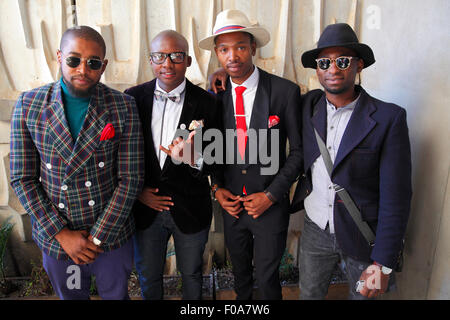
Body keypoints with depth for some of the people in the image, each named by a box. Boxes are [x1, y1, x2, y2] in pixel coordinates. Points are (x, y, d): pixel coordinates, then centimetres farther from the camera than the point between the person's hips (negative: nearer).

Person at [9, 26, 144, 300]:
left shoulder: (124, 107, -12)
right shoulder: (28, 105, -7)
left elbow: (131, 178, -12)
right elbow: (23, 178, -5)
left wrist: (97, 238, -13)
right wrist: (62, 234, -11)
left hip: (112, 235, -1)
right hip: (55, 237, 2)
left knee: (116, 294, 22)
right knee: (70, 296, 26)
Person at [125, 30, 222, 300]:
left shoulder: (206, 102, -11)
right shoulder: (133, 97, -6)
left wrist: (192, 158, -32)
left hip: (190, 209, -1)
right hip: (145, 205, 1)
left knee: (192, 272, 23)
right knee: (148, 275, 21)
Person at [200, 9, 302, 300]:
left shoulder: (285, 91, -13)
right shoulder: (216, 95, -3)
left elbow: (298, 150, -8)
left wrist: (271, 195, -13)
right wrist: (217, 187, -3)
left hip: (270, 204, -3)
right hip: (232, 203, 4)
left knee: (267, 278, 12)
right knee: (239, 271, 24)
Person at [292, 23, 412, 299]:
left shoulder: (388, 118, -15)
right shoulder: (308, 105, -4)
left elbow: (396, 197, -15)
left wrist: (383, 264, -16)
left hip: (363, 238, -3)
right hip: (316, 231, 3)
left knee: (363, 294, 20)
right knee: (309, 293, 21)